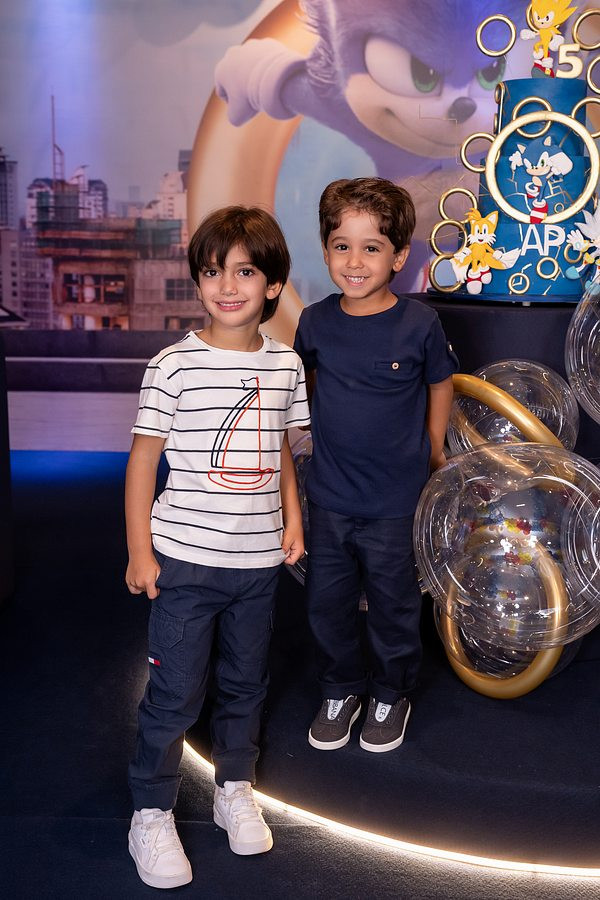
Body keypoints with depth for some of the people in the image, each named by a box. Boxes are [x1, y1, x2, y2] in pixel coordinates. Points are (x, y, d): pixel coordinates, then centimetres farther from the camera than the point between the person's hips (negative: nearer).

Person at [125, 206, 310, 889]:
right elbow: (143, 459, -7)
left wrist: (292, 520, 8)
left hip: (258, 558, 4)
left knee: (245, 680, 18)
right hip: (185, 557, -4)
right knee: (175, 692, 4)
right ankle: (151, 814, 23)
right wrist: (139, 550, -7)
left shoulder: (286, 364, 3)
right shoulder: (174, 366, -11)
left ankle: (235, 787, 39)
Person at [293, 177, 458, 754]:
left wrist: (432, 448, 10)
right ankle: (341, 690, 40)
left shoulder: (419, 324, -14)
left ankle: (391, 695, 39)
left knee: (392, 605, 14)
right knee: (326, 604, 15)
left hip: (394, 500, -3)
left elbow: (440, 383, 3)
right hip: (328, 496, 3)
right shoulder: (315, 322, -6)